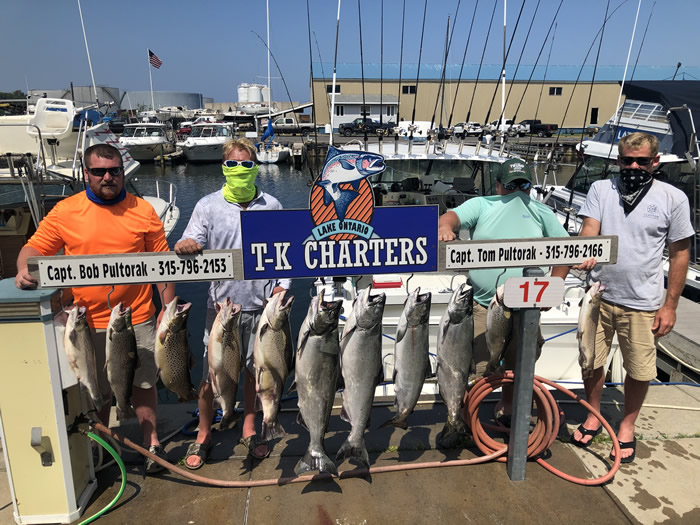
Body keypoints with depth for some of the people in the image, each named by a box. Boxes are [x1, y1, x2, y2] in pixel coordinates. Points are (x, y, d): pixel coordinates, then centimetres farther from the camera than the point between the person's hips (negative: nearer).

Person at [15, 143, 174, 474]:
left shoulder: (143, 210, -1)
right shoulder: (65, 212, -1)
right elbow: (35, 248, 4)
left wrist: (168, 308, -2)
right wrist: (24, 268, -19)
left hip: (138, 319, 0)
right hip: (89, 323, 0)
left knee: (143, 384, 13)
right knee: (96, 391, 15)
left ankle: (151, 443, 30)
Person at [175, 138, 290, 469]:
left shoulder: (271, 206, 4)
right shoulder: (208, 206, 2)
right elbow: (192, 244, -5)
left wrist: (282, 285, -3)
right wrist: (185, 246, -28)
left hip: (261, 302, 1)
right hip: (221, 302, -1)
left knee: (254, 368, 14)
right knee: (210, 373, 5)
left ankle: (248, 429, 34)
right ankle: (203, 435, 27)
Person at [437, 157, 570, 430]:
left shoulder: (541, 212, 11)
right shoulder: (481, 205, 5)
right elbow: (452, 216, -12)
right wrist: (445, 227, -37)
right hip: (482, 304, -2)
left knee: (518, 366, 14)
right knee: (478, 368, -1)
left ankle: (508, 412, 37)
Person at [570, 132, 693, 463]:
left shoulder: (673, 198, -4)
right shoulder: (601, 189, 0)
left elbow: (680, 253, 0)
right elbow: (589, 230, -10)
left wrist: (670, 305, -2)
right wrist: (586, 254, -35)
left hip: (642, 303, -1)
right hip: (599, 295, 2)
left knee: (639, 371, 11)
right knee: (592, 362, 14)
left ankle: (627, 426, 34)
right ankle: (593, 417, 37)